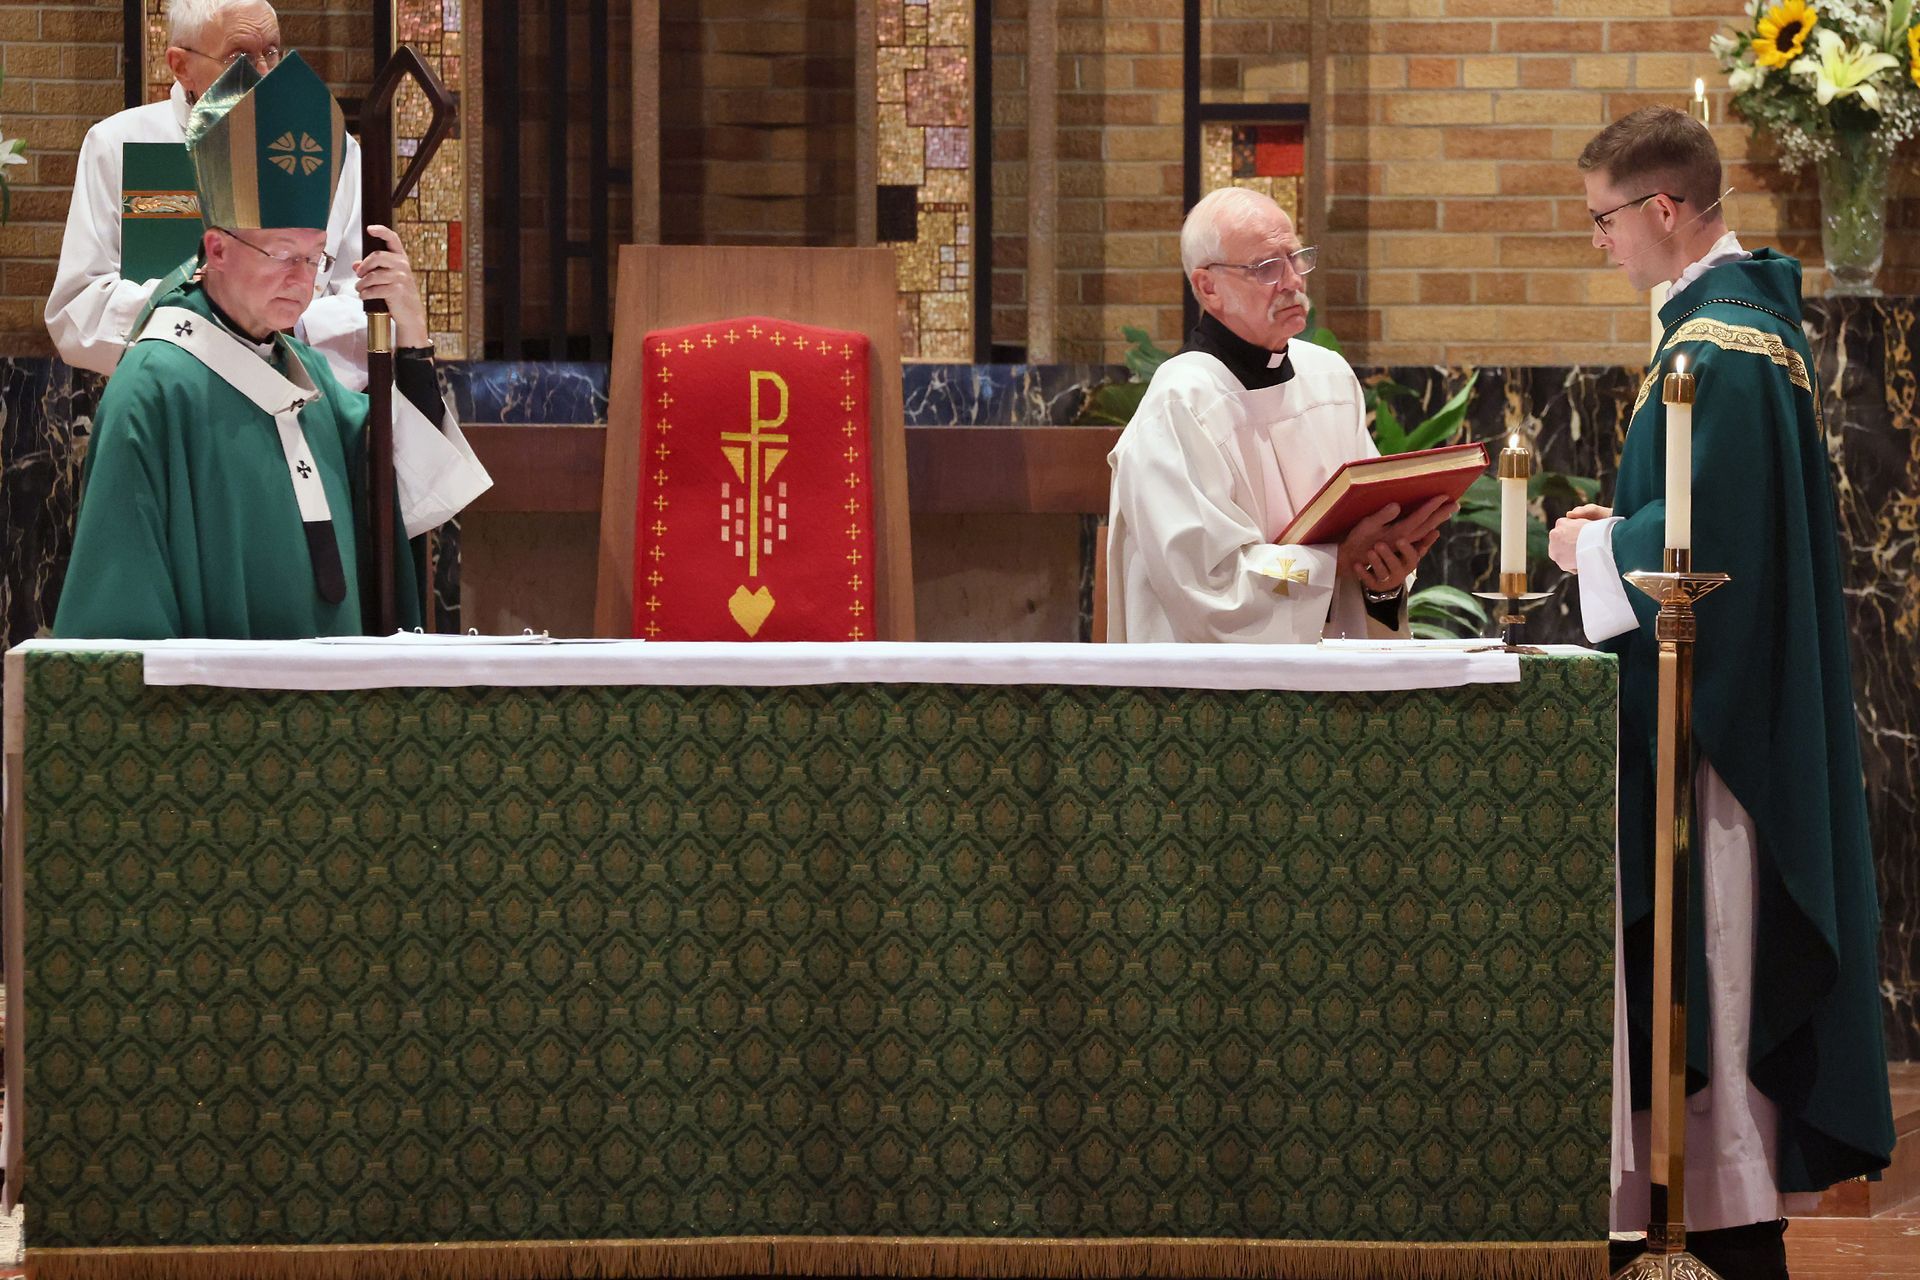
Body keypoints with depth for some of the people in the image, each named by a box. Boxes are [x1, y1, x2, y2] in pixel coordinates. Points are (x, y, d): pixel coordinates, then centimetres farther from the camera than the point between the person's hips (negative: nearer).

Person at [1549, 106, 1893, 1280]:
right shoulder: (1748, 318, 13)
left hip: (1716, 706, -10)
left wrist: (1594, 549, -9)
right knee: (1723, 967, 13)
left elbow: (1702, 538, -24)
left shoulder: (1720, 349, -19)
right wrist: (1619, 525, 11)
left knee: (1708, 965, -5)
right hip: (1750, 690, 10)